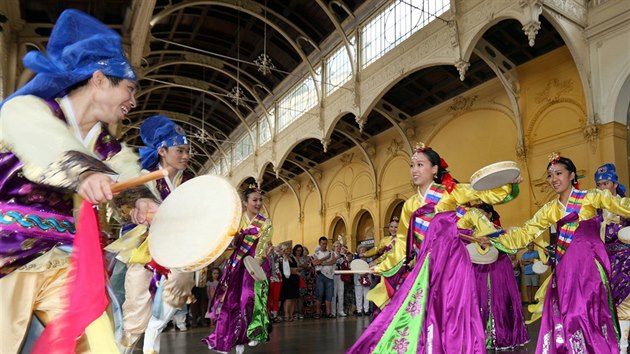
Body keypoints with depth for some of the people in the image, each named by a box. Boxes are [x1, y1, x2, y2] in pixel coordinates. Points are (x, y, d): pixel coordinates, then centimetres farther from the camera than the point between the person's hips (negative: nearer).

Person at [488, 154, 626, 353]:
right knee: (562, 313, 2)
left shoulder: (590, 197, 1)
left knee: (587, 311, -8)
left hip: (589, 261, -4)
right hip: (565, 266, 4)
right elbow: (525, 232, 10)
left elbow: (617, 203, -17)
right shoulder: (550, 209, 12)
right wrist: (495, 240, 0)